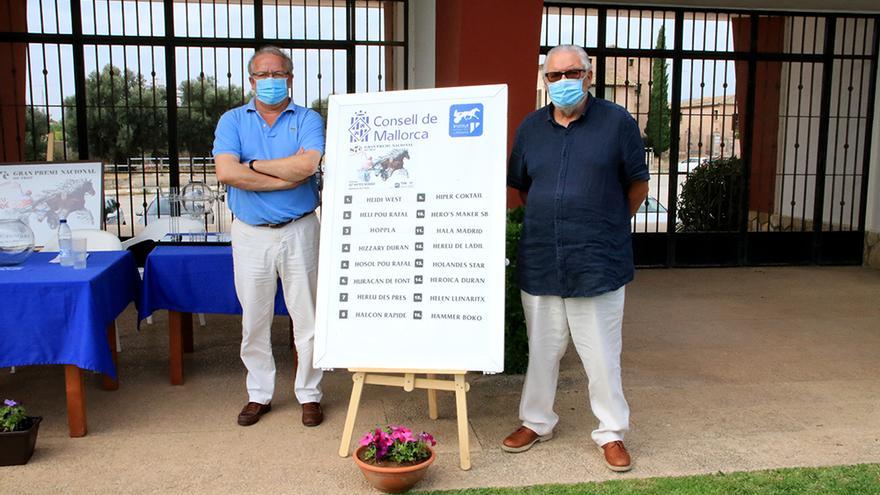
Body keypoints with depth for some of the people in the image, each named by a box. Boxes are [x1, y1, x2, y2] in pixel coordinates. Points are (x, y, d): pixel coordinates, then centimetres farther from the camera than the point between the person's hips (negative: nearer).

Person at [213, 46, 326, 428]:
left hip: (298, 232, -1)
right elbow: (226, 172, -13)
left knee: (307, 318, 5)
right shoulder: (232, 121, 5)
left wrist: (253, 165, -11)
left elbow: (307, 165, -19)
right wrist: (287, 179, -13)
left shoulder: (308, 120, 1)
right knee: (254, 320, 10)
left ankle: (309, 394, 20)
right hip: (250, 234, 2)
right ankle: (259, 395, 25)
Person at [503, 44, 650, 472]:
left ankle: (611, 432, 23)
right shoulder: (531, 127, 8)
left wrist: (605, 226, 9)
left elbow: (637, 184, 4)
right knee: (541, 349, 16)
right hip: (540, 262, 4)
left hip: (598, 263, -3)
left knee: (601, 355, 5)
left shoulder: (617, 122, -4)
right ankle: (536, 422, 32)